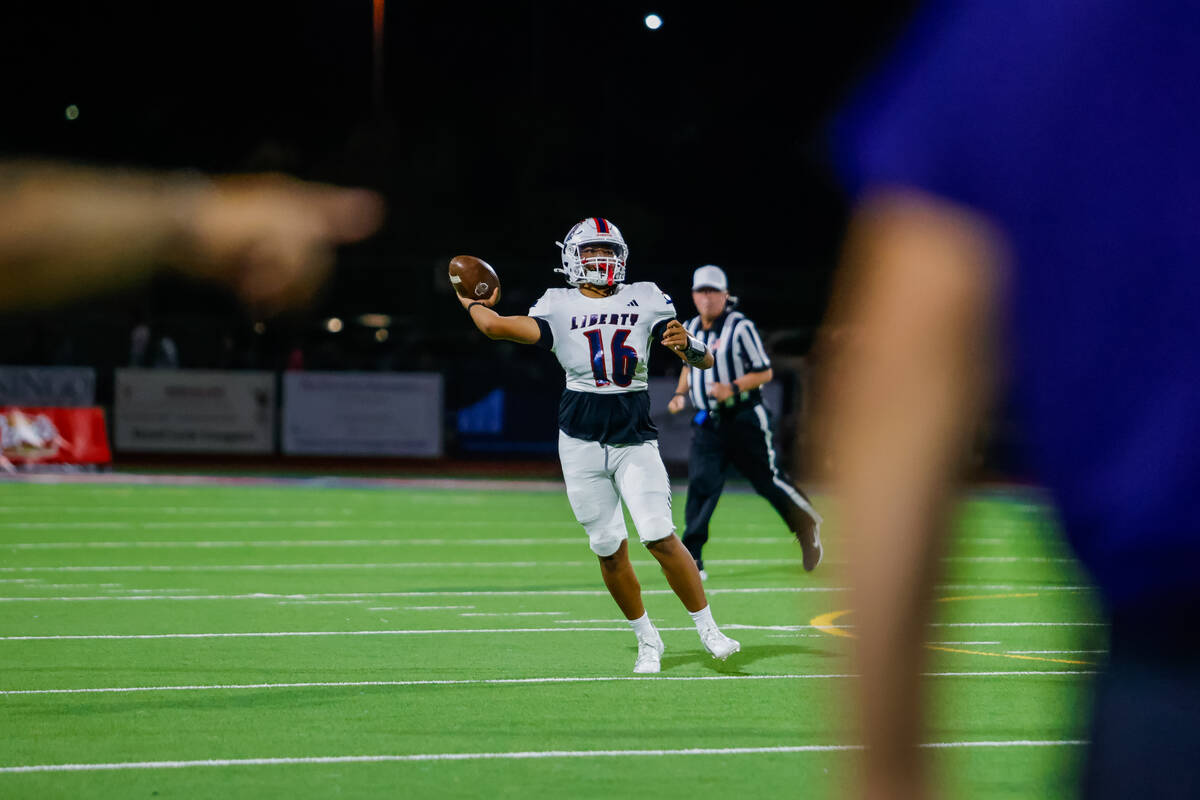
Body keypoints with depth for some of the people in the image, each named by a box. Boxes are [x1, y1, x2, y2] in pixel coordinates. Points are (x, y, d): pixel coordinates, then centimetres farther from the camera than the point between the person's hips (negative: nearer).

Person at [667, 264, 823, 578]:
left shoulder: (740, 327, -12)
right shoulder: (689, 329, 7)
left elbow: (765, 372, -10)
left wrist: (733, 388, -24)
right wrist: (681, 393, 8)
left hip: (744, 420, -4)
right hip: (707, 422, 4)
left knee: (769, 481, 3)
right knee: (700, 485, -9)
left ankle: (808, 527, 30)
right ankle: (691, 560, -10)